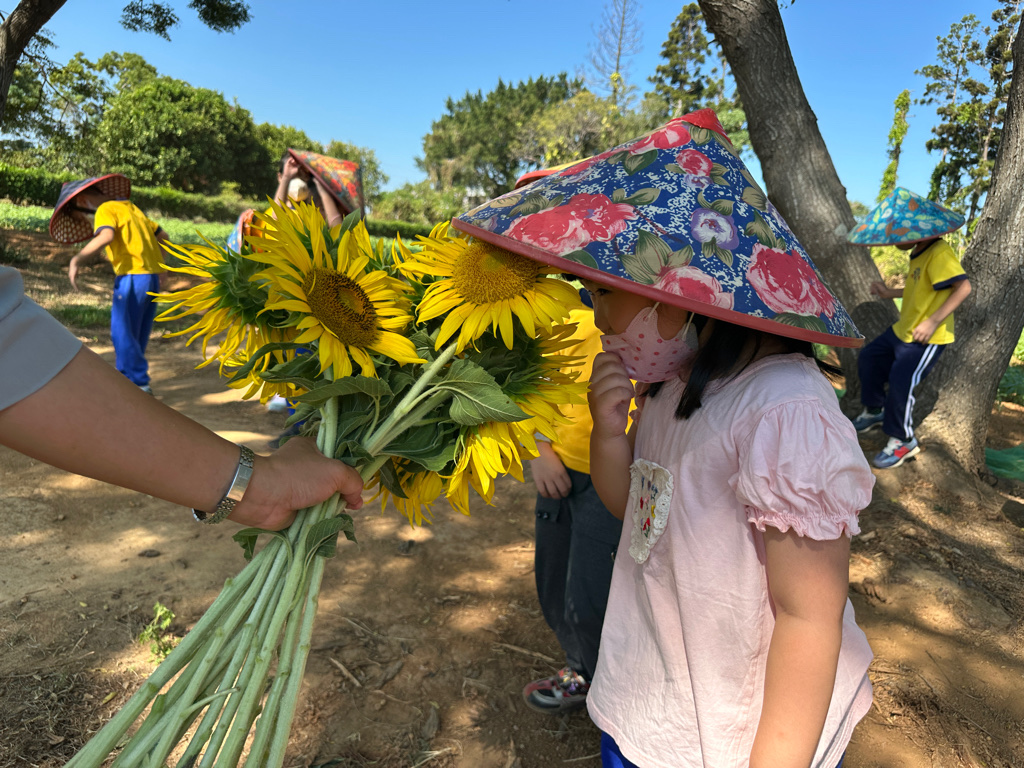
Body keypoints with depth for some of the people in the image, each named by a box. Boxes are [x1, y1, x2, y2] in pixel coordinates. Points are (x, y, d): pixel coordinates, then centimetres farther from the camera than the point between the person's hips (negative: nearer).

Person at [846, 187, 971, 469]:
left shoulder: (940, 253, -22)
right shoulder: (918, 254, 9)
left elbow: (963, 287, -30)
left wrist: (933, 322, -33)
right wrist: (890, 293, 15)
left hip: (927, 338, -10)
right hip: (902, 329, 10)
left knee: (900, 382, -15)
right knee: (868, 358, 18)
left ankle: (903, 441, 4)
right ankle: (874, 412, 38)